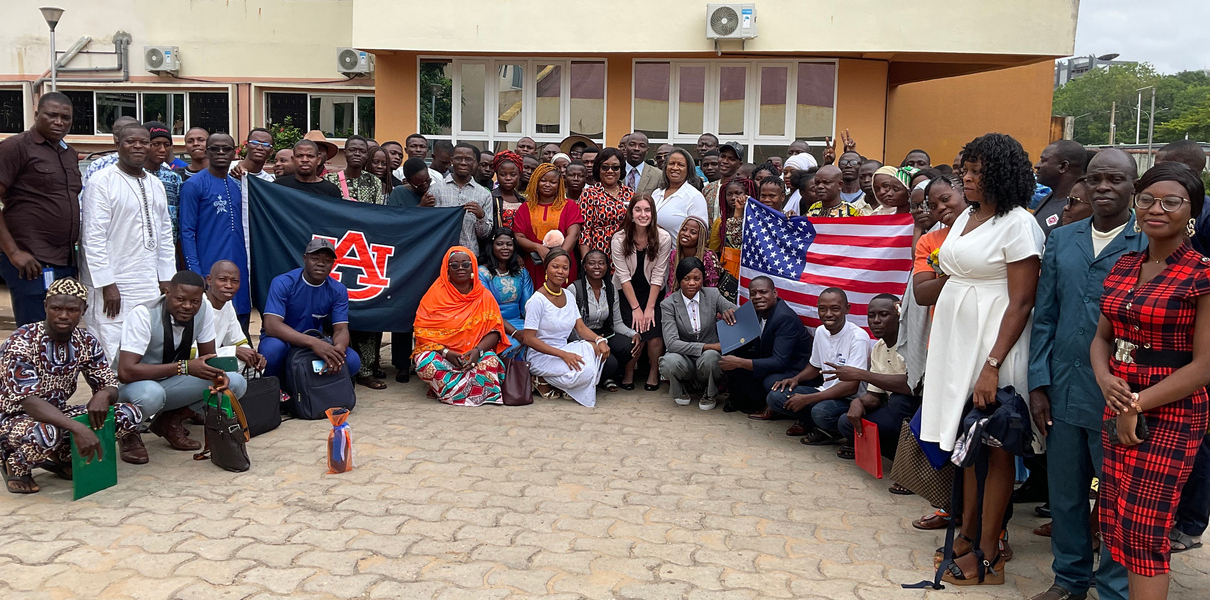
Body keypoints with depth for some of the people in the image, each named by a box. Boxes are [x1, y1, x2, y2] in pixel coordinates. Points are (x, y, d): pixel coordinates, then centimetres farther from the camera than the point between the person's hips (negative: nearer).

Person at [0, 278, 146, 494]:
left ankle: (58, 457, 7)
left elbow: (110, 386, -1)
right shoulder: (22, 342, -22)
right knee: (48, 432, -41)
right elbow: (28, 402, -32)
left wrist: (103, 395, -28)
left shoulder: (86, 343, -4)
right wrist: (77, 428, -45)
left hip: (56, 415, 6)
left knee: (129, 415, -11)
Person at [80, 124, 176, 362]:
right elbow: (93, 237, -11)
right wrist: (107, 285, -15)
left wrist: (167, 279, 11)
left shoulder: (155, 185, 15)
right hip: (113, 287, -6)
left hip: (149, 288, 6)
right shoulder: (102, 181, -6)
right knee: (113, 358, -7)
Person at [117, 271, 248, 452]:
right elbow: (126, 371, -34)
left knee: (236, 383, -15)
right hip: (135, 383, -5)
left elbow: (208, 356, -1)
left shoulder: (203, 310, -12)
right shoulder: (143, 315, -27)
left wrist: (218, 374, -26)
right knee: (151, 395, -41)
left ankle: (171, 421, -2)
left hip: (172, 382, 5)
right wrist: (184, 367, -39)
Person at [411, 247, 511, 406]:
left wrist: (478, 350, -22)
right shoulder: (436, 294, 0)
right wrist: (446, 353, -21)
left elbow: (494, 331, -2)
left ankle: (447, 388, -15)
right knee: (426, 362, -33)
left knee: (491, 361, -31)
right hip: (440, 353, -1)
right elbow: (422, 331, -6)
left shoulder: (484, 296, 5)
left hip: (473, 356, 1)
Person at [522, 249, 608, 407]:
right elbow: (529, 339, -19)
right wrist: (563, 354, -27)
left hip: (565, 350, 7)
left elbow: (581, 327, 6)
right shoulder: (537, 300, -14)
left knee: (598, 348, -18)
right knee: (584, 371, -29)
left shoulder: (569, 296, 9)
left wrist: (600, 340, -16)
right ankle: (543, 381, -5)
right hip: (541, 356, -7)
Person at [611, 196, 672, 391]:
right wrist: (636, 308, -15)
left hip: (652, 292, 1)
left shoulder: (663, 238, -14)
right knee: (635, 333, -18)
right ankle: (628, 372, 10)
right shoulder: (619, 239, -14)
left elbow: (658, 275, -11)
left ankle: (654, 373, 10)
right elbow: (624, 276, -12)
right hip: (627, 293, 0)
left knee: (654, 332, -17)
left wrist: (650, 307, -14)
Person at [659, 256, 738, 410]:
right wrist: (708, 346, -26)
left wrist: (731, 312, -29)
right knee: (669, 361, -35)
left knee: (710, 357, -35)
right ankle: (678, 391, 4)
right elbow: (671, 343, -19)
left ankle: (711, 393, 0)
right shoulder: (668, 304, -7)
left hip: (710, 354, 1)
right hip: (685, 360, -1)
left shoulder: (712, 295, -1)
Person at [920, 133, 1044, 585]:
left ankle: (989, 556, 9)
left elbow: (1021, 303, -16)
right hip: (955, 338, 8)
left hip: (994, 340, -8)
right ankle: (967, 535, 26)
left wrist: (992, 365, -22)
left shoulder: (1018, 224, -12)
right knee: (964, 440, 13)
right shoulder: (965, 217, 12)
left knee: (994, 446, 0)